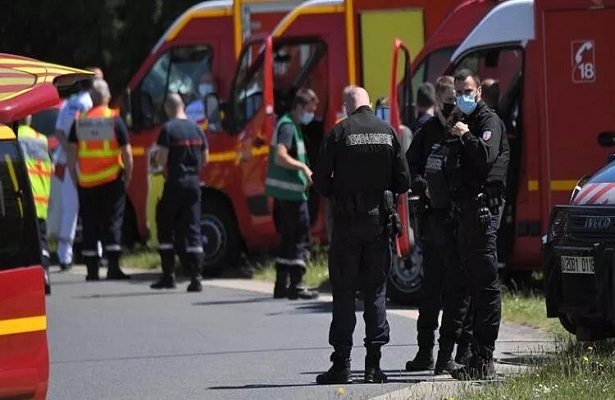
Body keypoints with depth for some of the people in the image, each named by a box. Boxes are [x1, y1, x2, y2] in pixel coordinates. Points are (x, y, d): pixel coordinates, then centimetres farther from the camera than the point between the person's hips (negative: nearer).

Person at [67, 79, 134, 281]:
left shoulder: (79, 121, 3)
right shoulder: (114, 120, -5)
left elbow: (72, 153, 4)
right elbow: (126, 152, -6)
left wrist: (75, 178, 12)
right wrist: (128, 177, 5)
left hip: (86, 182, 2)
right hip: (111, 180, -2)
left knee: (90, 226, 7)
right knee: (112, 222, 1)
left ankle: (92, 270, 7)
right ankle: (113, 268, -7)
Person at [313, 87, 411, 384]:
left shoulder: (340, 133, -6)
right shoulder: (388, 132, 2)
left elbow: (321, 181, -6)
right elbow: (403, 181, 3)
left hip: (347, 218, -2)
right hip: (380, 218, 2)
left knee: (344, 291, 3)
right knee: (376, 290, 7)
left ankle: (341, 364, 0)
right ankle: (373, 364, 3)